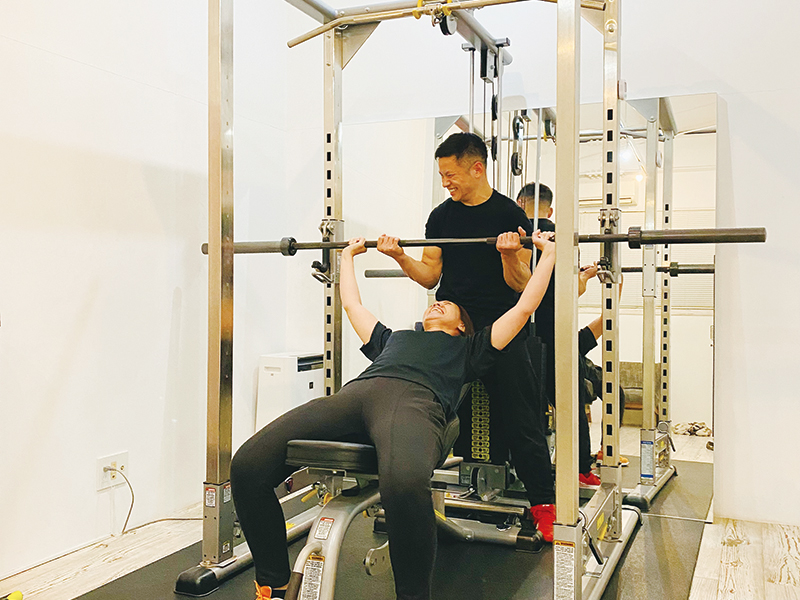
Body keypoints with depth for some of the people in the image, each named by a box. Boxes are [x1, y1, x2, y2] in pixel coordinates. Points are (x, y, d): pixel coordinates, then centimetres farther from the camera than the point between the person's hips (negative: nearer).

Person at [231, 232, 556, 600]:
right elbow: (352, 304, 57)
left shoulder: (468, 347, 35)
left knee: (405, 484, -43)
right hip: (354, 391, 4)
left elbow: (524, 307, 35)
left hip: (415, 399, -4)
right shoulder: (392, 338, 44)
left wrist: (549, 254, 42)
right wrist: (347, 255, 68)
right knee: (248, 466, -20)